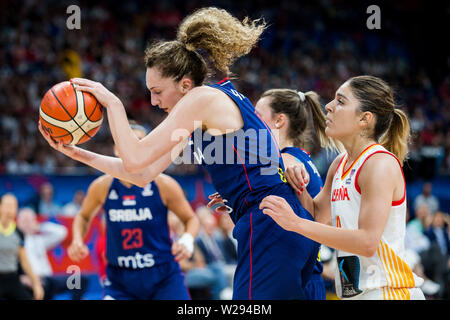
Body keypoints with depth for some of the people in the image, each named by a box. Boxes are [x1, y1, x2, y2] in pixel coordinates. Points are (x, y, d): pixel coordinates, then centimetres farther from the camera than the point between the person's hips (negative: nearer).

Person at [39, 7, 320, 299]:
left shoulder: (203, 98, -8)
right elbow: (144, 174, 20)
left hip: (267, 229, -10)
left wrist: (113, 102, -1)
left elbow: (135, 160, -12)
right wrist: (79, 154, 17)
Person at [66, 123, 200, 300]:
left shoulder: (164, 185, -8)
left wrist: (187, 240, -17)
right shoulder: (102, 186, -4)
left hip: (164, 278, 0)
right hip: (120, 280, 0)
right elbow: (83, 216, 16)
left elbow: (190, 219, 4)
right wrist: (77, 241, -3)